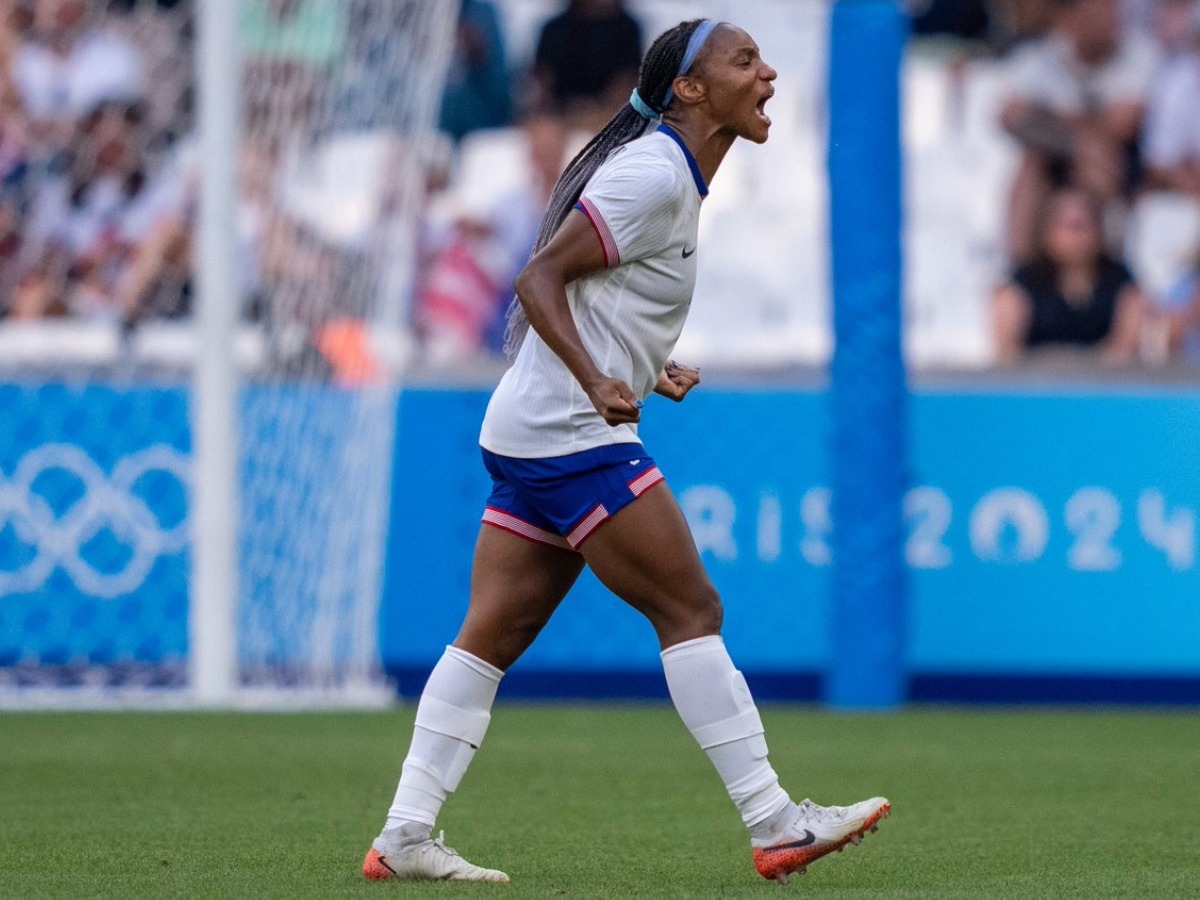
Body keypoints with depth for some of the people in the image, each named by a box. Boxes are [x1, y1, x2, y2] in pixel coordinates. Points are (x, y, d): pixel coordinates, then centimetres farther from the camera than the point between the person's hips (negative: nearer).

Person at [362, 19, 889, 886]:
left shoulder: (673, 178, 18)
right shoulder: (652, 174, -13)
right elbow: (540, 277, -18)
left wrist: (646, 374, 16)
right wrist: (597, 381, -28)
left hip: (531, 437, 10)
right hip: (571, 433, -10)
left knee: (492, 637, 6)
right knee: (691, 610, -9)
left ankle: (404, 838, 5)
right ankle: (774, 824, -7)